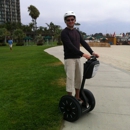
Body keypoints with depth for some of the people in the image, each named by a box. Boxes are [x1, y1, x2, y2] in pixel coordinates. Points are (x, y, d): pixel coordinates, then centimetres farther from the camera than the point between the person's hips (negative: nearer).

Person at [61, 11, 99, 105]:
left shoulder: (77, 32, 14)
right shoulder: (64, 32, -11)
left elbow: (83, 43, 7)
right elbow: (70, 46, -23)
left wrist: (92, 52, -7)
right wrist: (83, 54, -29)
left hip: (77, 58, 7)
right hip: (69, 59, -7)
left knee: (78, 78, 11)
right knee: (70, 78, -6)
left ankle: (77, 97, 24)